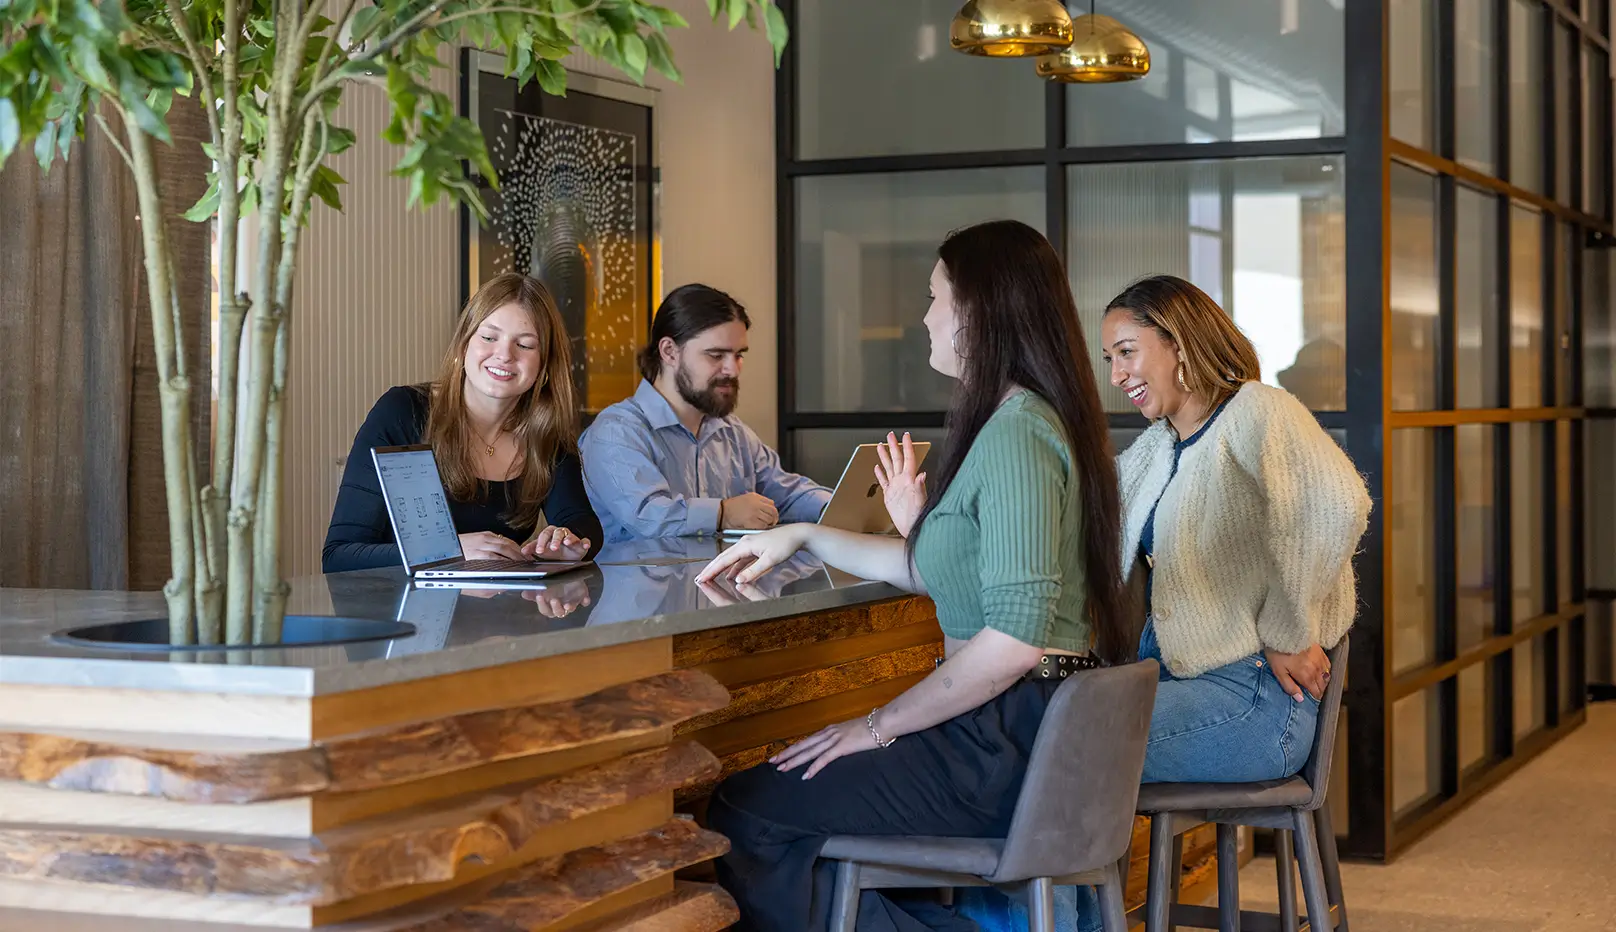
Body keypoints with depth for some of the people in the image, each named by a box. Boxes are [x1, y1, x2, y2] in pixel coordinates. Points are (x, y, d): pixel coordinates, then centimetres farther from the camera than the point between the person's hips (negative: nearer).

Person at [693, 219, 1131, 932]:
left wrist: (879, 725, -16)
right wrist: (802, 538, 22)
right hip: (1041, 727, 10)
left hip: (1010, 748, -10)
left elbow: (1017, 638, -25)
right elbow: (931, 569, 23)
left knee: (741, 813, -9)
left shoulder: (1016, 433, -18)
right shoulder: (1026, 419, 15)